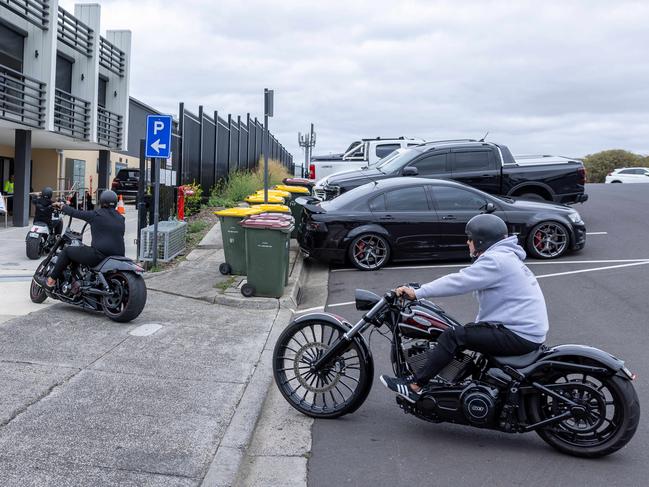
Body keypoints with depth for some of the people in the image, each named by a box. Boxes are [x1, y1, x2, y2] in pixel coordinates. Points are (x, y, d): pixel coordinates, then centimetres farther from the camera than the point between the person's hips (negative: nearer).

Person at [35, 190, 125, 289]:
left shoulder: (97, 215, -3)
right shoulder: (120, 218, 13)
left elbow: (76, 213, 5)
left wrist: (62, 206, 23)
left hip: (100, 254, -7)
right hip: (118, 257, 7)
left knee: (67, 251, 10)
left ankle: (51, 281, 13)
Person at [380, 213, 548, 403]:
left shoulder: (495, 260, -16)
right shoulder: (504, 256, 18)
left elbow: (458, 282, -20)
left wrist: (417, 293, -16)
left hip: (521, 336, -11)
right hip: (528, 330, 11)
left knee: (453, 336, -14)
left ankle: (414, 386, -11)